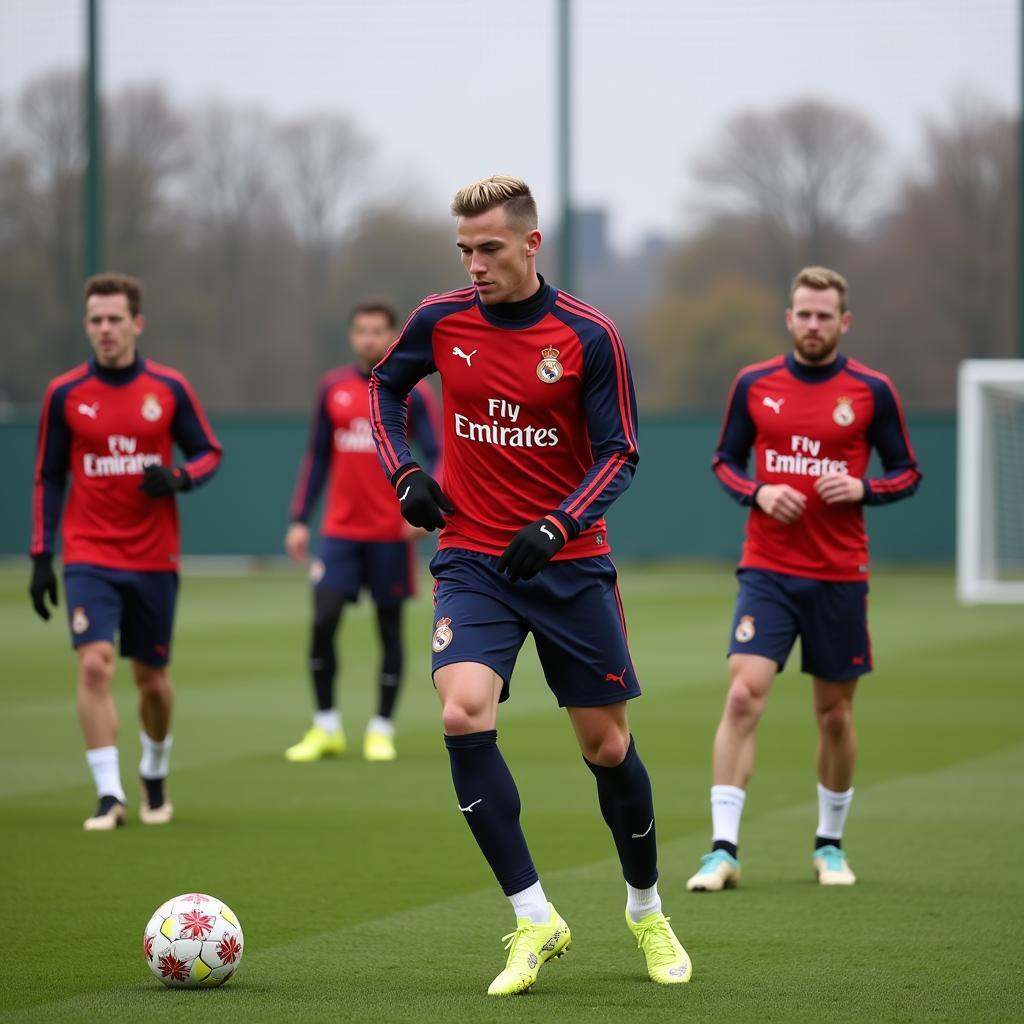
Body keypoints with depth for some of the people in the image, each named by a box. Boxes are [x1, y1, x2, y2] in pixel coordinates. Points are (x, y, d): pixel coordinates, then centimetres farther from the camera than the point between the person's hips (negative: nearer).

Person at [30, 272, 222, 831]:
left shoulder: (169, 388, 0)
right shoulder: (64, 394, 0)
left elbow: (209, 452, 8)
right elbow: (48, 479, 6)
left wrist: (179, 478, -15)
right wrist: (41, 557, 1)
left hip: (154, 559, 1)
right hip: (89, 558, -1)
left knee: (152, 679, 10)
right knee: (95, 664, -18)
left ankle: (154, 773, 37)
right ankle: (109, 795, -16)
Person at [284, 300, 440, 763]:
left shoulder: (412, 394, -3)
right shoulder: (333, 388, 7)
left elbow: (435, 457, -6)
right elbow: (317, 458, 12)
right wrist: (300, 520, 7)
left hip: (390, 534, -2)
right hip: (340, 530, 2)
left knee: (389, 628, 3)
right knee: (323, 621, -8)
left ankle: (382, 730, 13)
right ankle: (326, 728, 4)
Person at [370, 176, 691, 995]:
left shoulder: (589, 337, -8)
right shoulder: (442, 320, -1)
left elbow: (618, 453, -6)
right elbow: (385, 384, 18)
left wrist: (558, 527, -21)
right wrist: (405, 474, 3)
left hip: (568, 564, -1)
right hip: (471, 560, 1)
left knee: (608, 746, 6)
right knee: (463, 715, -22)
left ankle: (647, 911, 32)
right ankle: (535, 921, -14)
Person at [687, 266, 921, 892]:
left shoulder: (873, 391, -1)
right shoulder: (754, 385, 2)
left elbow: (908, 473, 5)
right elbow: (725, 461, 11)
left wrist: (861, 489, -15)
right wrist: (758, 493, -9)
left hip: (841, 576, 0)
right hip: (767, 570, 0)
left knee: (835, 714, 8)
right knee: (744, 696, -15)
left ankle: (830, 844, 27)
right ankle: (724, 849, -14)